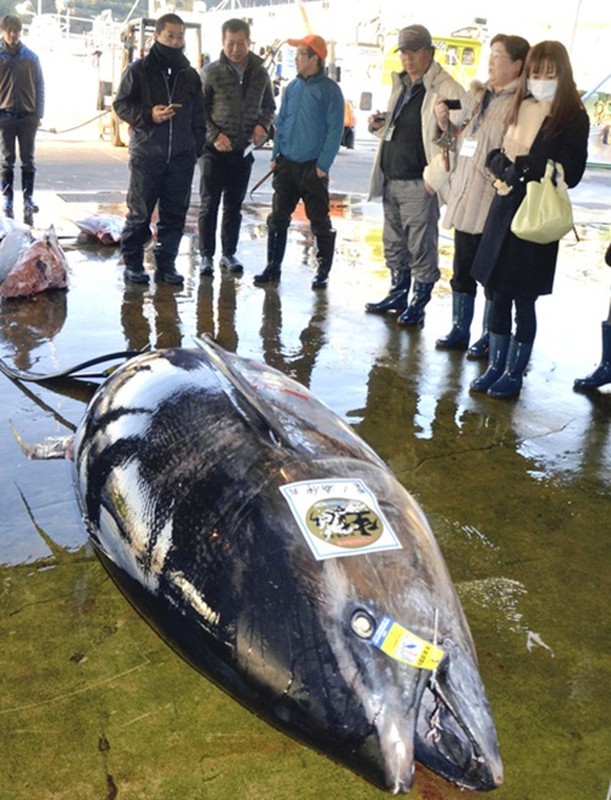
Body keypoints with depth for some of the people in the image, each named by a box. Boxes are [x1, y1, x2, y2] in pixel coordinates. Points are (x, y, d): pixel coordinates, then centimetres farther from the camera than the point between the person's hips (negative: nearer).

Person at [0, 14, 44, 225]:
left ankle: (28, 198, 8)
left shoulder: (31, 57, 5)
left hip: (28, 116, 1)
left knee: (28, 160, 3)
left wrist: (39, 114, 1)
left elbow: (40, 86, 7)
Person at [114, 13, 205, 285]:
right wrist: (148, 115, -15)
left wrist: (197, 145, 9)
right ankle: (133, 263, 12)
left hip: (181, 158, 4)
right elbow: (121, 104, 0)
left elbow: (198, 114, 18)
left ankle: (166, 263, 16)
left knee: (175, 214, 6)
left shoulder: (190, 74, 13)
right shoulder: (138, 70, 0)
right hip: (146, 155, -4)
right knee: (139, 213, 0)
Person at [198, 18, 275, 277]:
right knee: (209, 205, 1)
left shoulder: (260, 74, 4)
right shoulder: (211, 72, -6)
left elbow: (269, 106, 16)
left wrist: (262, 125, -4)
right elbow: (198, 110, -5)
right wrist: (214, 135, -17)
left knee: (234, 206, 11)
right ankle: (206, 256, 9)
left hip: (243, 150, 3)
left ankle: (229, 254, 21)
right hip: (214, 149, -3)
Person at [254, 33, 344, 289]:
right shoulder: (292, 87, 11)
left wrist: (323, 164, -14)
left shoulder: (329, 90, -6)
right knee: (278, 218, 6)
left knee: (319, 221, 2)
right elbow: (281, 122, 16)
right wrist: (276, 155, 8)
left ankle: (323, 271, 12)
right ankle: (273, 267, 15)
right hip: (287, 163, 6)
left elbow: (335, 129, -9)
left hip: (313, 167, -5)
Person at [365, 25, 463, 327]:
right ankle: (398, 294, 31)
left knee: (421, 248, 0)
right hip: (390, 179, 9)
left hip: (419, 183, -8)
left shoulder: (446, 89, -12)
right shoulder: (400, 85, 16)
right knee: (394, 244, 17)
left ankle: (418, 304, 11)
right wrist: (380, 125, 6)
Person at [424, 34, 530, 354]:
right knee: (461, 270, 14)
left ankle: (490, 336, 16)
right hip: (464, 197, 7)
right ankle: (460, 329, 26)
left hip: (494, 203, -7)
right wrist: (445, 124, 4)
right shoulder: (476, 94, 14)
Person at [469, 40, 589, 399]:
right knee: (499, 294, 10)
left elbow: (569, 174, -12)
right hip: (504, 211, 5)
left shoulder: (574, 118, -6)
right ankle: (496, 367, 22)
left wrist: (519, 168, -16)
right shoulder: (520, 108, 10)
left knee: (524, 299, 3)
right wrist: (506, 168, -11)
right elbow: (495, 156, 11)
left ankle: (514, 374, 15)